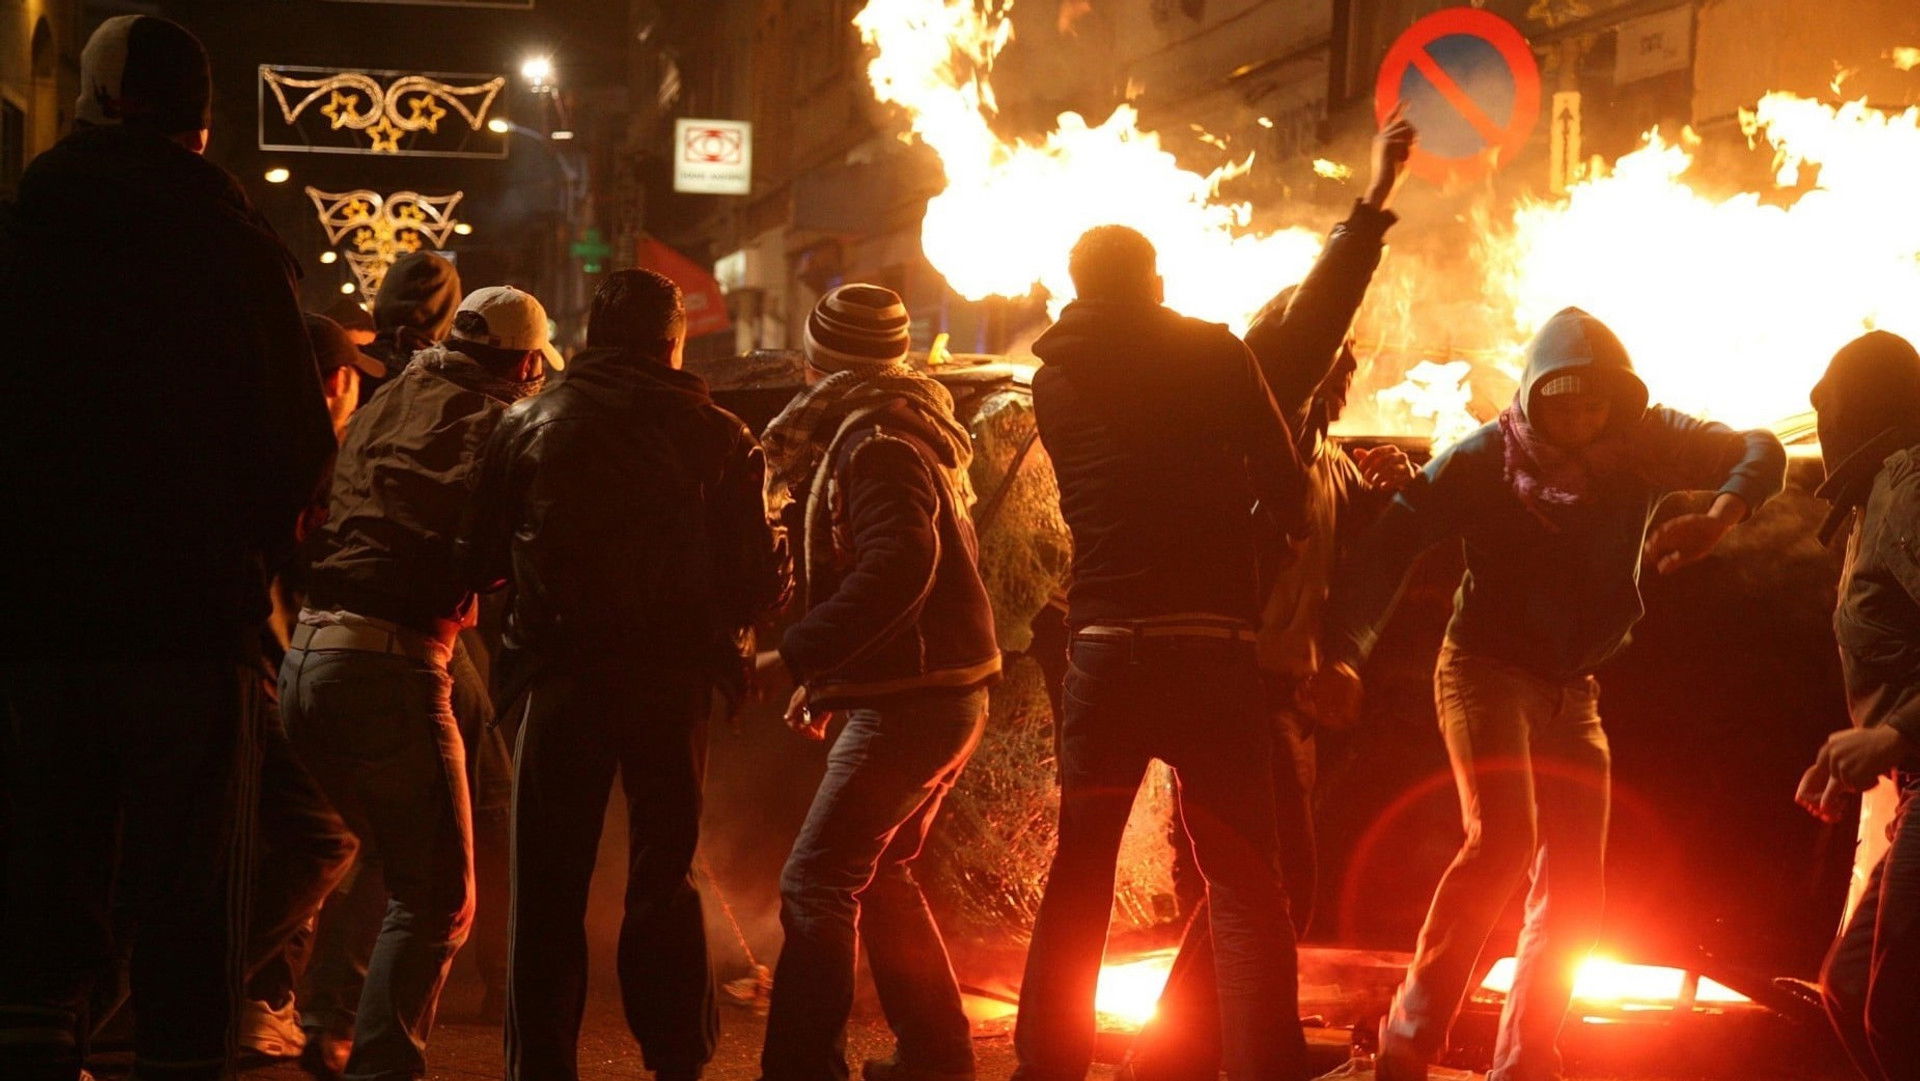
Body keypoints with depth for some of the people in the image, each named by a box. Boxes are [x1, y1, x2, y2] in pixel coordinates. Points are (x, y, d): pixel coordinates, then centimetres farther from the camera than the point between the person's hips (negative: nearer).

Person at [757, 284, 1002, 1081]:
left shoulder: (875, 445, -13)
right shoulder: (901, 433, 18)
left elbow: (898, 568, -28)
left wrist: (797, 654, -25)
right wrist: (825, 674, 20)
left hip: (911, 701, -10)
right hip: (948, 689, 10)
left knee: (816, 882, -10)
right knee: (878, 873, 20)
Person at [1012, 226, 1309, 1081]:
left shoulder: (1054, 380, 10)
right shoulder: (1218, 355, 2)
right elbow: (1285, 484, -1)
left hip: (1104, 648, 3)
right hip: (1213, 647, -2)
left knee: (1077, 875, 13)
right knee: (1243, 884, 3)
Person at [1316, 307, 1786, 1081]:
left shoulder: (1646, 443, -9)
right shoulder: (1483, 459, -18)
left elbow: (1760, 452, -9)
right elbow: (1388, 545, -22)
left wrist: (1717, 520, -31)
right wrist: (1342, 653, -36)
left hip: (1572, 690, 5)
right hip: (1487, 668, -5)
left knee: (1574, 891, 5)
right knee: (1502, 838, -25)